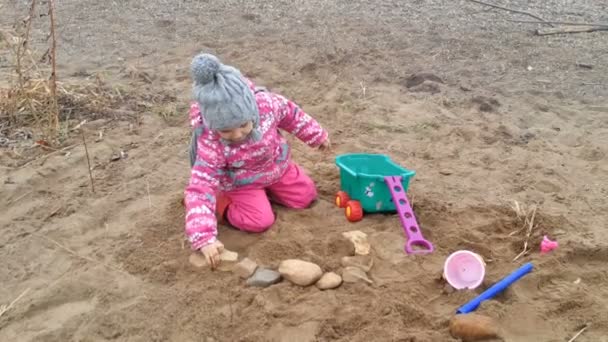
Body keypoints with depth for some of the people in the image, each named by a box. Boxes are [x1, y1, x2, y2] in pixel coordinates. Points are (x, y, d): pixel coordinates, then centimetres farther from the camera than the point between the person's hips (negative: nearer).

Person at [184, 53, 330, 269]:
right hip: (241, 183, -4)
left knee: (306, 196, 10)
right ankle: (221, 204, 5)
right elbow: (200, 189, -40)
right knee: (259, 221, -20)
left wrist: (317, 136, 7)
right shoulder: (210, 146, -39)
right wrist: (204, 239, -51)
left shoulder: (266, 104, -33)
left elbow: (290, 114, -9)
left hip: (277, 167, 4)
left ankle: (266, 189, 29)